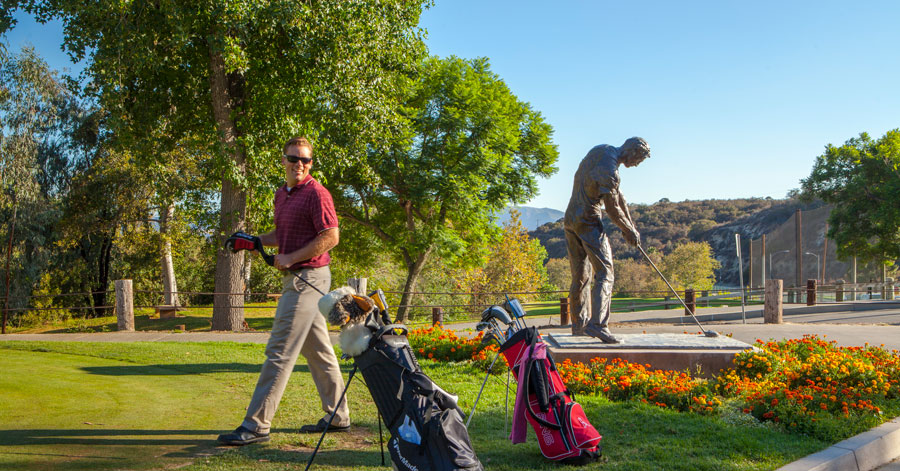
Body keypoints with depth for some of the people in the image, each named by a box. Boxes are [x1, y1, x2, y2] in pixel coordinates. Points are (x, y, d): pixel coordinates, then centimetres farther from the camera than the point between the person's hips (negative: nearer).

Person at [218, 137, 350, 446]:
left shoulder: (316, 194, -12)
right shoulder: (281, 194, 17)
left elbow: (330, 237, -18)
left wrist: (290, 258, -19)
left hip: (309, 277, -10)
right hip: (295, 278, 10)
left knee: (280, 350, -10)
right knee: (318, 350, 13)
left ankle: (256, 425, -6)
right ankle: (338, 416, 22)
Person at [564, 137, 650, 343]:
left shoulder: (601, 149, 11)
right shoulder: (609, 171, -20)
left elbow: (617, 194, 14)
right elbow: (612, 209, -13)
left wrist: (630, 223, 14)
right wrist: (630, 231, 2)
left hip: (570, 218, 10)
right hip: (588, 222, -10)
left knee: (580, 275, 12)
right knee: (604, 272, -11)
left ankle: (579, 324, 17)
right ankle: (597, 324, -21)